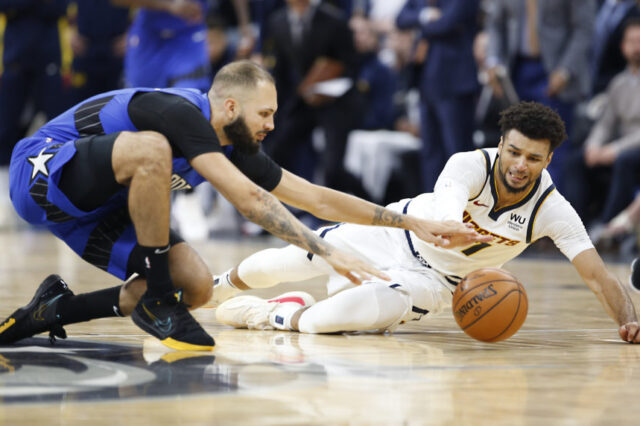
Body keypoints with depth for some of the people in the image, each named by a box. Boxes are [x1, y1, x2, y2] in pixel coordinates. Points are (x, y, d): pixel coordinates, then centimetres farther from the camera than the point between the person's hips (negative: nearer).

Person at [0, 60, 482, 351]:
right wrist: (327, 251, -39)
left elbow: (318, 198, 3)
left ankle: (55, 309, 3)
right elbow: (249, 199, -36)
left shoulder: (238, 148, -1)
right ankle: (154, 298, -23)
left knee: (194, 287, -9)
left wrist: (413, 223, 0)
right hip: (42, 173, -9)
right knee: (151, 148, -36)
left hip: (98, 205, 9)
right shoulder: (181, 113, -27)